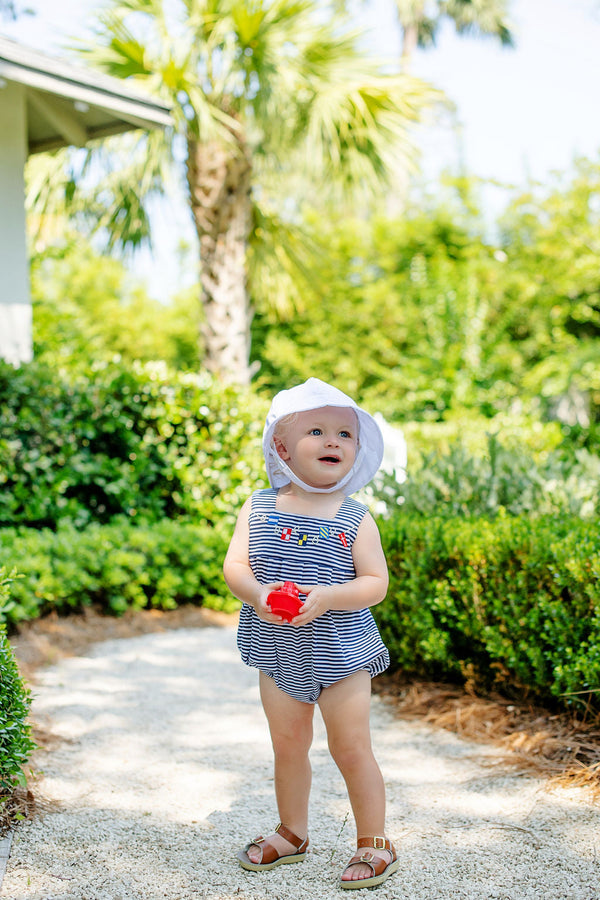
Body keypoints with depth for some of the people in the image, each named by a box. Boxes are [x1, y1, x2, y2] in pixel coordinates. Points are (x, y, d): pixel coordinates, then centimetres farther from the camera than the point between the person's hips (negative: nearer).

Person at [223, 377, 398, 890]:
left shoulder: (355, 518, -7)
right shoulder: (259, 509, -2)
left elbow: (376, 582, -11)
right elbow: (234, 565, -7)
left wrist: (328, 596, -27)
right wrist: (256, 593, -28)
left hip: (341, 651, -2)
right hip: (278, 654, 3)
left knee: (351, 748, 1)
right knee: (288, 746, 15)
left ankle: (375, 843, 18)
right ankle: (293, 833, 36)